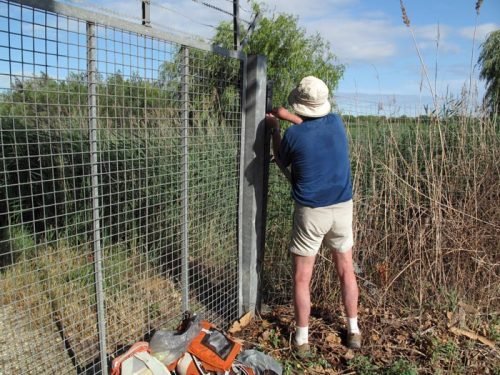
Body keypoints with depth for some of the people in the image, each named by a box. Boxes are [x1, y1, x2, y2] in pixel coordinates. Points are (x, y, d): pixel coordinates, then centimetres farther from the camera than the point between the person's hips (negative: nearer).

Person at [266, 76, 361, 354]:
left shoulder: (293, 135, -13)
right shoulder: (336, 122, -1)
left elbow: (281, 162, 8)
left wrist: (275, 128, 17)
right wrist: (288, 117, 25)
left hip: (311, 212, -4)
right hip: (342, 208, 4)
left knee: (302, 278, 8)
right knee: (347, 271, 17)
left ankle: (302, 339, 17)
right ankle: (354, 332, 29)